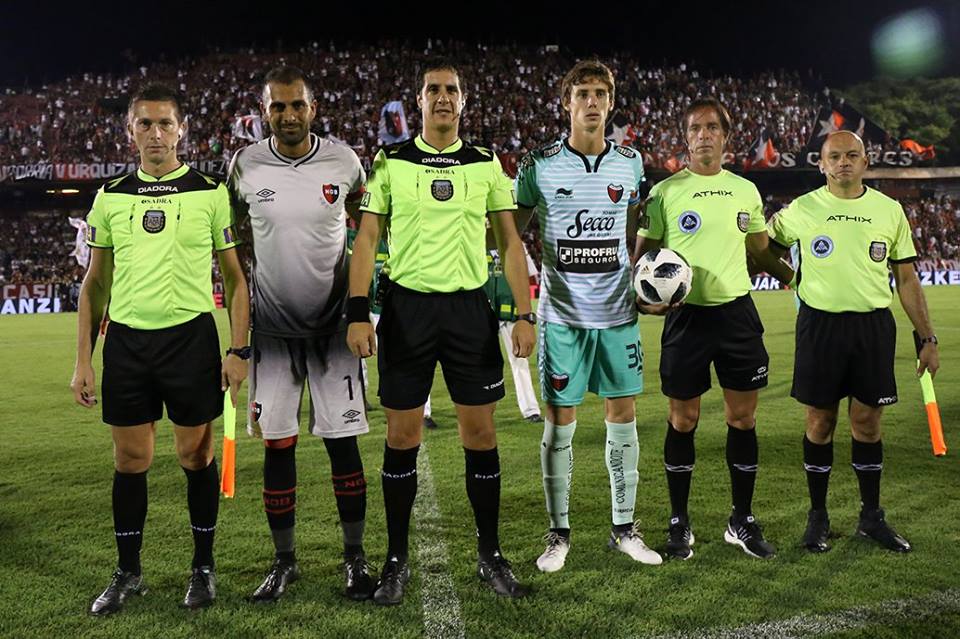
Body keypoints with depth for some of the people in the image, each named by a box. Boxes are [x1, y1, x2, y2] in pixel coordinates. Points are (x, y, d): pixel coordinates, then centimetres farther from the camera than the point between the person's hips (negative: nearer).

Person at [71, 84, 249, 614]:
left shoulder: (211, 193, 1)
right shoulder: (110, 197, 9)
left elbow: (235, 277, 2)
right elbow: (95, 283, 12)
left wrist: (238, 351, -6)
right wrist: (83, 361, 7)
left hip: (191, 336, -2)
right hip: (126, 340, 3)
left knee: (196, 456, 5)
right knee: (130, 460, 8)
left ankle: (203, 567, 22)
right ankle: (128, 573, 25)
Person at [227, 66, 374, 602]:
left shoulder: (343, 162, -4)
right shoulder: (246, 166, -2)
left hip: (333, 323, -1)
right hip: (272, 327, 1)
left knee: (343, 442, 2)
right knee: (277, 446, 5)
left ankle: (356, 556, 18)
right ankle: (285, 562, 21)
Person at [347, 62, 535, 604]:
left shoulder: (487, 164, 7)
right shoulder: (391, 163, 5)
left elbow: (511, 241, 7)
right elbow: (366, 240, 3)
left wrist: (526, 314, -1)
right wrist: (358, 313, -7)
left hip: (469, 308, 1)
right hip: (407, 306, -1)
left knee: (481, 433, 5)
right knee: (402, 436, 4)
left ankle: (491, 556, 21)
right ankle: (397, 560, 19)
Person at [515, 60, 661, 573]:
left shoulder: (630, 162, 7)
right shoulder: (540, 165, -2)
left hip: (618, 311, 3)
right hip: (563, 313, -3)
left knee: (623, 414, 8)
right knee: (560, 420, 3)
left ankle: (624, 526, 23)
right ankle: (558, 532, 17)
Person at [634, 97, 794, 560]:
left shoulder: (746, 190, 10)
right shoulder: (664, 192, -1)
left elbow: (761, 251, 19)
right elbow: (643, 255, 0)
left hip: (737, 313, 3)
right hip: (686, 315, -3)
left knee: (743, 418, 7)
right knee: (683, 420, 4)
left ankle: (742, 521, 24)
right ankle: (679, 523, 19)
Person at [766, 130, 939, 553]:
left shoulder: (889, 210, 6)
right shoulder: (801, 210, 0)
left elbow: (907, 279, 9)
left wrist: (927, 338, 7)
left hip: (873, 326, 2)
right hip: (820, 324, -1)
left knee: (867, 422, 7)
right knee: (820, 422, 5)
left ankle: (871, 517, 23)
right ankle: (817, 517, 18)